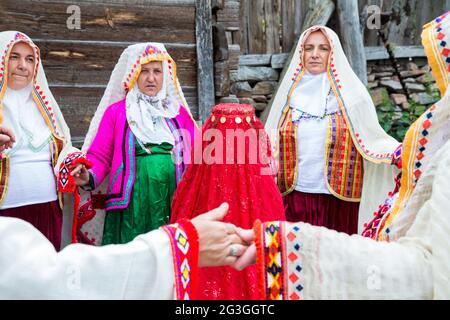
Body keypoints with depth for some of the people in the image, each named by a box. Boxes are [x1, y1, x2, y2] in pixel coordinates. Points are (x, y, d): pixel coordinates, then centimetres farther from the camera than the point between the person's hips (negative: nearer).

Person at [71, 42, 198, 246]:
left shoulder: (179, 112, 17)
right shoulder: (116, 111, 10)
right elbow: (100, 156, 5)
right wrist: (89, 177, -14)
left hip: (174, 201, 2)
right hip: (133, 203, -2)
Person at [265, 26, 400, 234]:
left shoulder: (350, 91, 2)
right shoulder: (290, 91, 9)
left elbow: (371, 137, 0)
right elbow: (269, 141, 12)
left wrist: (399, 153, -16)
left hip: (339, 197, -2)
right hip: (295, 195, 2)